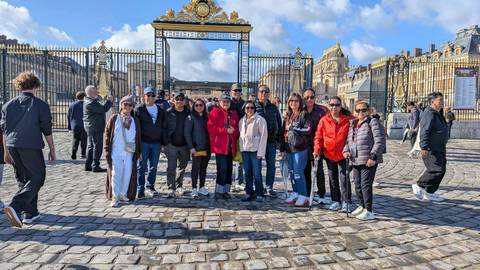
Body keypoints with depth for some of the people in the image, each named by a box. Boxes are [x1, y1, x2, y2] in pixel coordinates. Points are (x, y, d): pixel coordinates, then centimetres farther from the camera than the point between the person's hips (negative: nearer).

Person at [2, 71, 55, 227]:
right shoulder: (40, 105, -4)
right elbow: (47, 130, -2)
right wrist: (52, 149, 7)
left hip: (13, 147, 6)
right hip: (32, 147, -5)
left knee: (23, 179, 15)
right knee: (37, 178, 4)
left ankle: (30, 213, 19)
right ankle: (15, 207, -14)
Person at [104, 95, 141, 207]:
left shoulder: (135, 121, 9)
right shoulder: (114, 118, 2)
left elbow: (138, 137, 14)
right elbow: (107, 134, 3)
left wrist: (139, 152, 12)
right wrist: (107, 150, -1)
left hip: (129, 153, 3)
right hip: (116, 152, -2)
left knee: (128, 173, 3)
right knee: (116, 173, -5)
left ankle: (123, 194, 17)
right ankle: (115, 197, 4)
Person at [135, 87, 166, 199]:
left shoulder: (160, 110, 11)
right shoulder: (139, 109, -1)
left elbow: (163, 127, 13)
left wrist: (163, 142, 10)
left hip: (156, 143, 4)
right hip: (143, 142, -4)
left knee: (153, 166, 12)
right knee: (141, 166, 0)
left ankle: (150, 186, 26)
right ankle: (140, 189, 7)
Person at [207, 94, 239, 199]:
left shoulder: (233, 113, 15)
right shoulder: (215, 112, -1)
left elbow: (237, 128, 19)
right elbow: (211, 128, -9)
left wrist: (234, 130, -5)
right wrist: (225, 130, -15)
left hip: (231, 146, 6)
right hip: (220, 146, -6)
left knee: (229, 168, 8)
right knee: (222, 168, -9)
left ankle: (226, 190, 19)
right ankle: (219, 191, 3)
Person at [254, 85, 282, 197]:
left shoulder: (274, 108, 12)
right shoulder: (254, 106, 0)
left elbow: (279, 124, 14)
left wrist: (278, 139, 8)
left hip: (271, 141, 3)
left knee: (271, 165, 5)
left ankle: (269, 187, 15)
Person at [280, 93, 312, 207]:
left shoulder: (303, 115, -3)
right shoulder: (287, 116, 15)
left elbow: (308, 130, -12)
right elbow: (283, 132, 16)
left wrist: (293, 128, -8)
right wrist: (282, 149, 14)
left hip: (300, 149, -6)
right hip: (289, 149, 6)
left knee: (298, 172, -7)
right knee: (292, 172, 10)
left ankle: (303, 197, 1)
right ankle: (295, 193, 21)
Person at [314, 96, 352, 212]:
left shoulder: (348, 120, -4)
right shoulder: (324, 120, 1)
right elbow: (318, 136, 2)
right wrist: (317, 148, -11)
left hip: (343, 154, -3)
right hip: (329, 154, 3)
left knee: (344, 178, -3)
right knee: (333, 178, 12)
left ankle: (346, 202, 7)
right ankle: (336, 201, 23)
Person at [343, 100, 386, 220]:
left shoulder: (373, 122, -5)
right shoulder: (353, 125, 17)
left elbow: (379, 141, -13)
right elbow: (349, 140, 22)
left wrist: (373, 156, -19)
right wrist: (346, 150, 3)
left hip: (368, 161, -7)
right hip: (355, 160, 7)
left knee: (366, 185, -7)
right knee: (358, 185, 15)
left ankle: (369, 211, 2)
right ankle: (362, 206, 32)